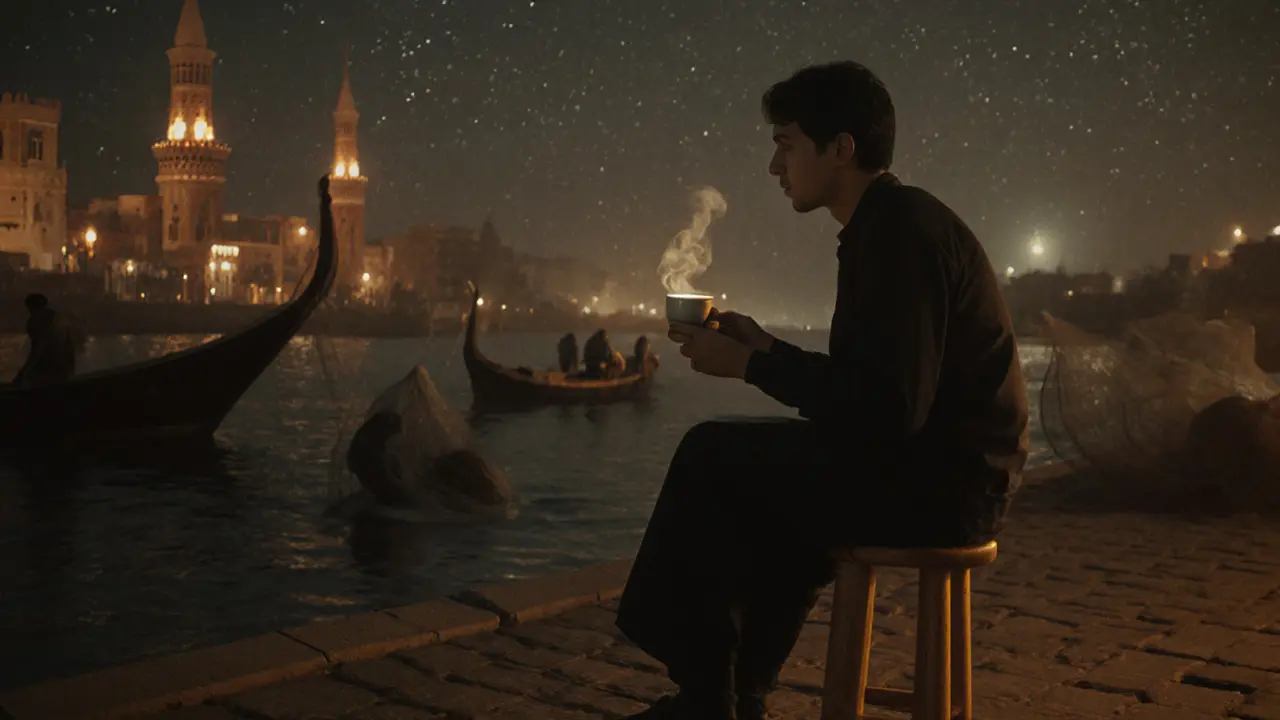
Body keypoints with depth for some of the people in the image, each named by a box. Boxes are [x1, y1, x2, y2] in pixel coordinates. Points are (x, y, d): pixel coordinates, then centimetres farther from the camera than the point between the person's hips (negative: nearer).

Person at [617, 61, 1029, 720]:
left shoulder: (901, 229, -17)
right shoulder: (891, 224, 15)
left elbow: (887, 409, -25)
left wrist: (751, 365, -15)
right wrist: (762, 347, 10)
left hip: (941, 481, -10)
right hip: (939, 472, 10)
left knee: (713, 457, -5)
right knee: (771, 491, 25)